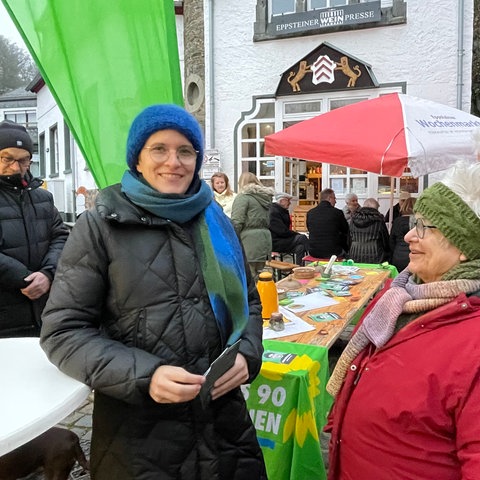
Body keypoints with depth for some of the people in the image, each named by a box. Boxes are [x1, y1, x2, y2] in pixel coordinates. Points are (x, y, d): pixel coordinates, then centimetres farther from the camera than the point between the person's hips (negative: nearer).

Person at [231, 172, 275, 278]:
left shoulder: (243, 197, -7)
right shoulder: (266, 196, 17)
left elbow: (236, 222, -14)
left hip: (249, 242, -8)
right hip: (265, 240, 8)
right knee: (258, 276, 12)